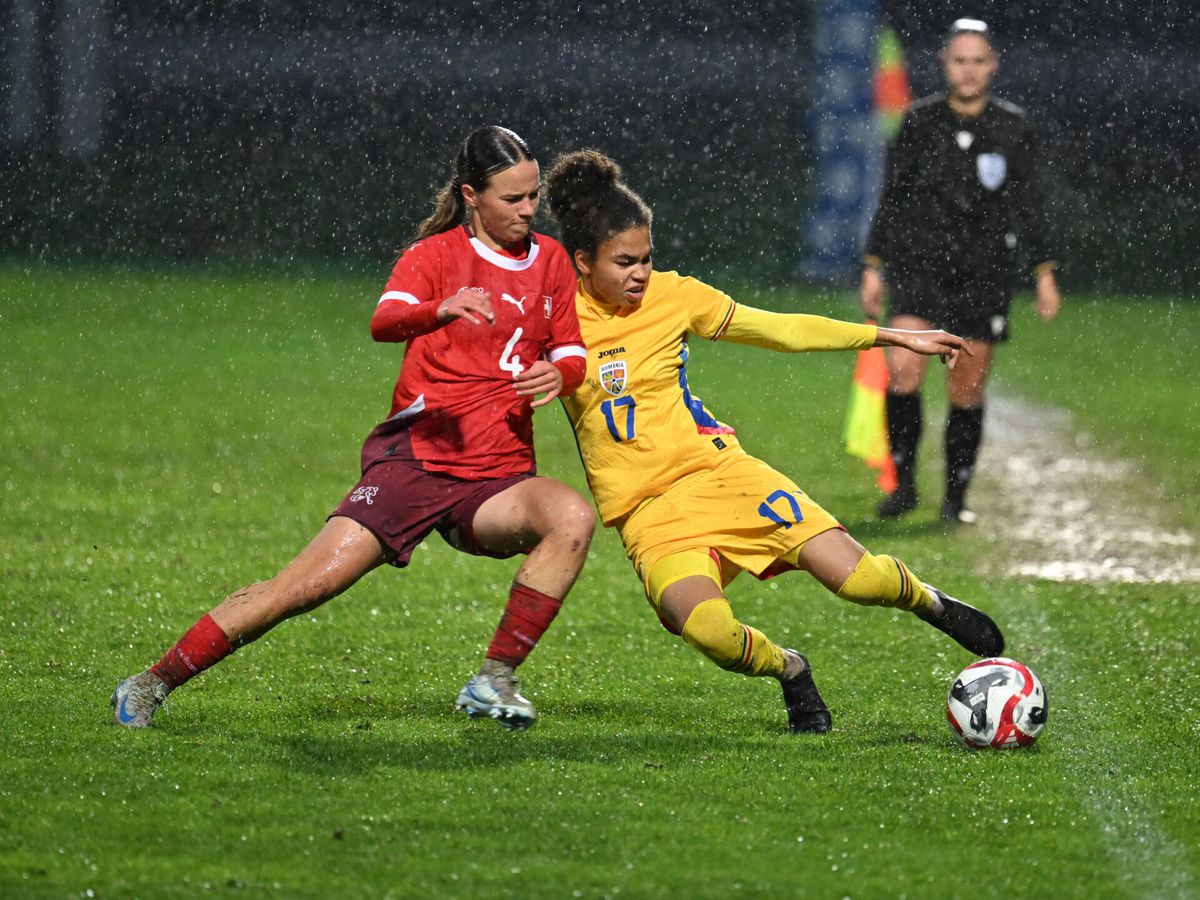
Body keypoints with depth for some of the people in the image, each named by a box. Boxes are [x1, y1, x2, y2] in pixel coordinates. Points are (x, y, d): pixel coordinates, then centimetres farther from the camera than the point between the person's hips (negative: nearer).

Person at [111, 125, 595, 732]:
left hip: (496, 476, 4)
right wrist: (440, 311, -43)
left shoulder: (550, 261, 13)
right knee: (308, 583, -15)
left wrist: (559, 373, -7)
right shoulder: (438, 254, -1)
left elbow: (573, 355, 18)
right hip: (413, 457, -4)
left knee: (574, 517, -28)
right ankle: (152, 685, -3)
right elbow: (384, 322, -20)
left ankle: (494, 682, -18)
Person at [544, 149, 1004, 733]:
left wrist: (894, 338, 8)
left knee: (856, 578, -15)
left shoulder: (672, 296, 2)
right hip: (648, 508, -2)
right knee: (707, 629, -31)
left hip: (719, 470, 2)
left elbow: (781, 330, 9)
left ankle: (929, 602, 22)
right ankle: (788, 671, 4)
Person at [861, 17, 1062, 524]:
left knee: (968, 392, 2)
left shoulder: (1013, 128, 3)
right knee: (903, 370, -20)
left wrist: (1044, 273, 3)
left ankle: (955, 499, 17)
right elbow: (892, 198, 8)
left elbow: (1030, 206, 8)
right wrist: (874, 267, 5)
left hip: (984, 274, 1)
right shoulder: (919, 122, 2)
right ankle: (903, 484, -6)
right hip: (919, 265, -1)